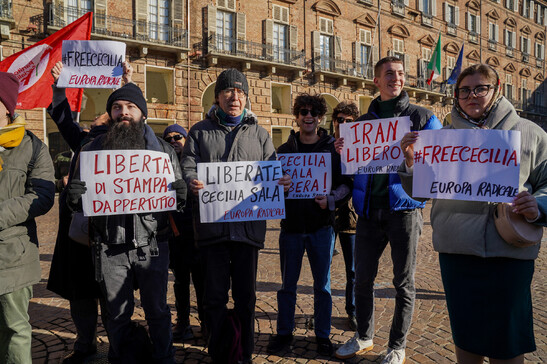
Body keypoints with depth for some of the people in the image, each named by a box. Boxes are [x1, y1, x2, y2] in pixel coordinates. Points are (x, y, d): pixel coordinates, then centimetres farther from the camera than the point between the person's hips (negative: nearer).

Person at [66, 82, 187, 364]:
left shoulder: (162, 149, 7)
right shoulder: (92, 150, 7)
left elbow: (177, 193, 9)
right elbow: (78, 198, 10)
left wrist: (179, 194, -15)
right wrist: (75, 197, -14)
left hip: (151, 245, 0)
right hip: (109, 248, 1)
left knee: (157, 311, 12)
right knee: (117, 314, 14)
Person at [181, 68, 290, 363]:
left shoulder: (258, 133, 14)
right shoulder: (200, 132, 11)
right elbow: (188, 166, 1)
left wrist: (282, 183, -12)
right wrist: (191, 181, -23)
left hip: (248, 225, 1)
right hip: (212, 225, -1)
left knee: (246, 295, 9)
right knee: (215, 295, 7)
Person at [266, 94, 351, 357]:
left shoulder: (333, 148, 1)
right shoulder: (284, 150, 8)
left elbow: (345, 184, 0)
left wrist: (330, 199, -17)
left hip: (321, 226, -1)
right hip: (291, 226, 2)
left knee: (322, 284, 9)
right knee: (287, 283, 11)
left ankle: (322, 335, 25)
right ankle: (284, 332, 26)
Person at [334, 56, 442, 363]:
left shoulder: (422, 117, 4)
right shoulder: (364, 122, 14)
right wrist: (344, 152, -5)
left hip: (404, 208, -3)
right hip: (370, 210, 3)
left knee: (404, 282, 6)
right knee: (363, 278, 11)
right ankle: (364, 337, 31)